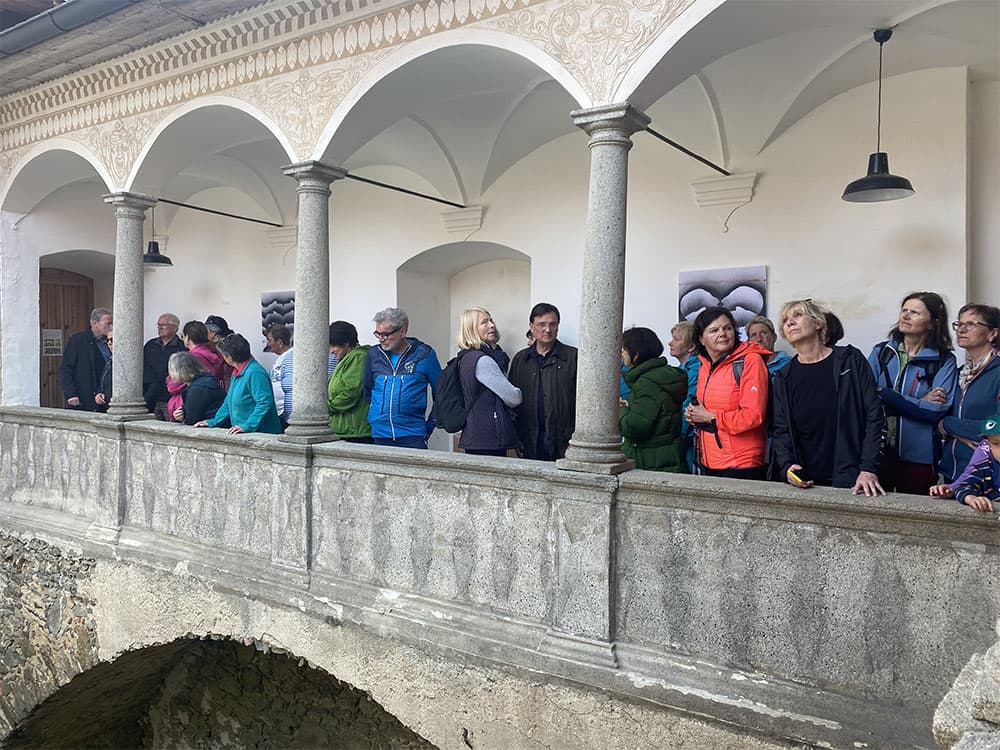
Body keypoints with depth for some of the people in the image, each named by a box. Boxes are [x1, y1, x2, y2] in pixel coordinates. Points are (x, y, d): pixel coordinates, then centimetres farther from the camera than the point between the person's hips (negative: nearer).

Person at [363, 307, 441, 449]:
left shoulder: (424, 354, -3)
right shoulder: (373, 354, 6)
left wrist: (430, 425, 3)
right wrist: (373, 417, 15)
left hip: (412, 434, -3)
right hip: (380, 434, 3)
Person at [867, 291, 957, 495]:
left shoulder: (945, 361, 1)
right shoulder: (881, 351, 7)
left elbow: (938, 410, -11)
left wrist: (885, 395, -12)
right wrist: (919, 402, -10)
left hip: (919, 456, -1)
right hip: (877, 451, 2)